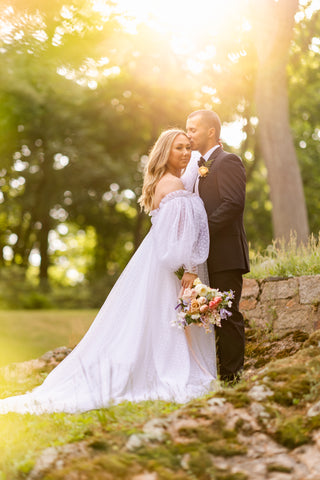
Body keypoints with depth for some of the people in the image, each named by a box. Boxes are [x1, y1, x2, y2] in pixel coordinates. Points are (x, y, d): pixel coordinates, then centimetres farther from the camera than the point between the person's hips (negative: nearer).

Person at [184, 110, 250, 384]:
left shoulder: (227, 161, -7)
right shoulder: (199, 166, 21)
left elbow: (234, 203, -19)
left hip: (225, 254, -9)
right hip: (207, 254, 9)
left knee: (228, 314, -5)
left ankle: (232, 375, 0)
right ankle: (218, 370, 18)